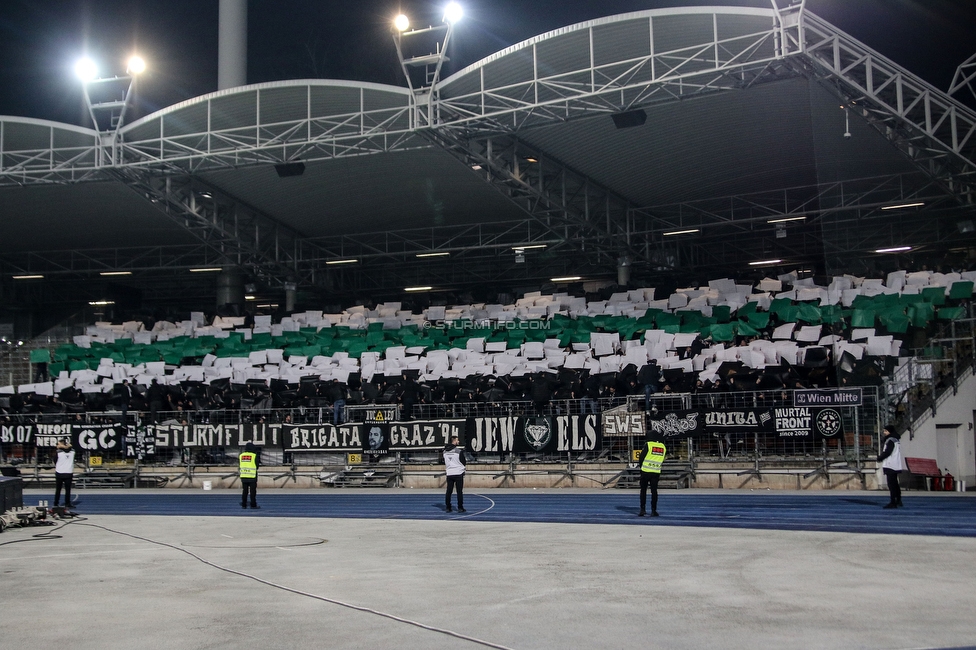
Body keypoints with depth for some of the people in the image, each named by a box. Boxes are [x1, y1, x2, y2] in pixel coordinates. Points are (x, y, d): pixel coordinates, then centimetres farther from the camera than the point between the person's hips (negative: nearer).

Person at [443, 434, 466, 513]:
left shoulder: (445, 451, 4)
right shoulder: (459, 450, -12)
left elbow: (445, 463, 13)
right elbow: (464, 462, -6)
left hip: (449, 473, 5)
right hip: (459, 473, -5)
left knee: (449, 491, 8)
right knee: (459, 491, 1)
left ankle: (447, 507, 10)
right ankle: (460, 508, 1)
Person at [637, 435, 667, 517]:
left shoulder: (648, 445, -8)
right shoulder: (663, 447, 7)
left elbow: (641, 457, -5)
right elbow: (661, 460, 13)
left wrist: (642, 466, 12)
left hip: (645, 471, -3)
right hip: (656, 472, 3)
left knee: (643, 491, 8)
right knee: (654, 491, 8)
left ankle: (643, 509, 4)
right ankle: (653, 510, 5)